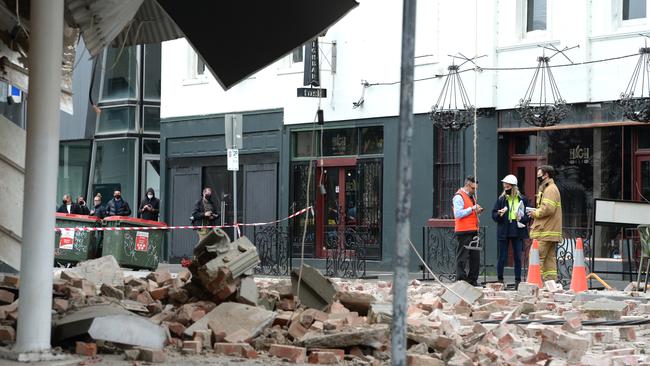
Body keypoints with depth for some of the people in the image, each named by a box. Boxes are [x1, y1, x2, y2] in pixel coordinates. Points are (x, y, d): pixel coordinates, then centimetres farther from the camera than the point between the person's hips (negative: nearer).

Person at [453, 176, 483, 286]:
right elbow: (458, 214, -20)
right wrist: (472, 209, -19)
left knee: (475, 256, 9)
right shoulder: (459, 197, -9)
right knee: (462, 257, -6)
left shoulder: (471, 196, 20)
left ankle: (472, 280, 15)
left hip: (473, 230, 9)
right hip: (464, 231, -9)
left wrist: (477, 211, 8)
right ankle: (460, 280, -2)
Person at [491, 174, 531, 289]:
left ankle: (518, 282, 10)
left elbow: (529, 215, 8)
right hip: (503, 232, 0)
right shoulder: (501, 199, 5)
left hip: (518, 232, 0)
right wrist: (499, 214, -15)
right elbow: (494, 215, 6)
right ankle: (500, 280, 13)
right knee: (502, 257, 1)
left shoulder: (522, 199, 4)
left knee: (518, 258, 3)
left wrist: (522, 218, -12)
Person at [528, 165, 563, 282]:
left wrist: (535, 213, -10)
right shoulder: (547, 188, 22)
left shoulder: (550, 189, -11)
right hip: (550, 232, 11)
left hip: (545, 232, -11)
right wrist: (536, 212, 11)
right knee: (550, 258, 10)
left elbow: (548, 208, -23)